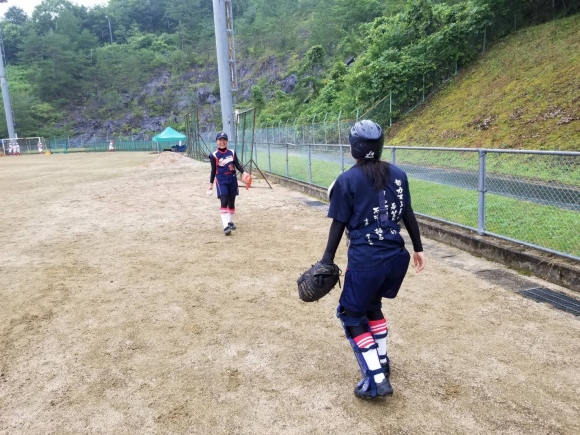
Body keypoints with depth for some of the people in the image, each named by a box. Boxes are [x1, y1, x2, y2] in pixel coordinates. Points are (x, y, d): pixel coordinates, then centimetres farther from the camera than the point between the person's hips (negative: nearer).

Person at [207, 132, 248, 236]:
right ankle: (226, 226, -20)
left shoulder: (232, 153, 3)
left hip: (232, 179, 4)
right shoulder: (214, 155, -5)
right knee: (224, 202, -15)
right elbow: (213, 170, 0)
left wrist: (244, 172, -13)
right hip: (221, 180, -4)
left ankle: (230, 222, 32)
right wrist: (211, 184, 0)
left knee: (231, 203, 13)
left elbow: (237, 165, 5)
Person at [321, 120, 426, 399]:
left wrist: (327, 260, -2)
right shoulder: (397, 174, 5)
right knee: (372, 304, 28)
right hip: (396, 256, 6)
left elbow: (339, 224, -9)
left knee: (351, 314, 11)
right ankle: (381, 361, 38)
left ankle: (375, 380, 8)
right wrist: (418, 248, 19)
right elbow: (408, 215, 9)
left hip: (365, 259, -6)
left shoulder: (347, 180, -9)